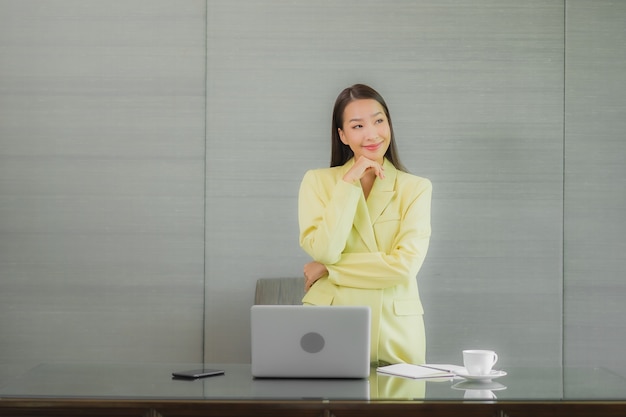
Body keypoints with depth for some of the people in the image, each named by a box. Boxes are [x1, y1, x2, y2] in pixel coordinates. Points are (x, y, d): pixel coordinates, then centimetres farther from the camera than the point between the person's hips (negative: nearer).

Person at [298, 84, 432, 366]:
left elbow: (404, 264, -11)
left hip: (395, 332, 0)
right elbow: (324, 251, -12)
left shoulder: (416, 188, 1)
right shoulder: (318, 181, 3)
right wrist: (349, 182, -12)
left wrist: (327, 269, -8)